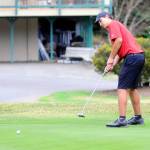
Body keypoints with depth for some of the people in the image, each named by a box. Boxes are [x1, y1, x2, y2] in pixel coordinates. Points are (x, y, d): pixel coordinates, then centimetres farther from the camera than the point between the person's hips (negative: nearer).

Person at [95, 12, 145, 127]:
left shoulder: (113, 24, -1)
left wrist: (111, 59, -10)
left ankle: (122, 119, -14)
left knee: (122, 88, -9)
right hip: (139, 56, 10)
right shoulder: (118, 25, 27)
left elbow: (119, 40, -17)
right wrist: (113, 64, 10)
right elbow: (120, 51, 23)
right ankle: (138, 117, 22)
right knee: (132, 88, 18)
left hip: (132, 56, -10)